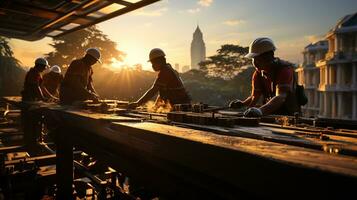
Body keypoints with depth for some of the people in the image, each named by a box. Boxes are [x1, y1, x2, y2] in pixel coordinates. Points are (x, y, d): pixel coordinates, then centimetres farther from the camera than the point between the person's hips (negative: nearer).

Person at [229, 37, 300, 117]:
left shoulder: (285, 69, -19)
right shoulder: (258, 74, 1)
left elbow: (280, 98, -33)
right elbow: (254, 97, 10)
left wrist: (261, 110, -50)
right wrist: (242, 103, -12)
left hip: (289, 116, -6)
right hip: (270, 116, 6)